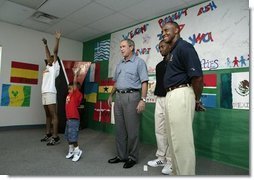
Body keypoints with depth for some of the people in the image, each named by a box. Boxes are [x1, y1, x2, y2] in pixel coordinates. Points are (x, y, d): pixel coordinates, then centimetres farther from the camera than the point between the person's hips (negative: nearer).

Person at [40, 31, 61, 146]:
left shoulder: (55, 67, 4)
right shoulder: (48, 67, 23)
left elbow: (55, 52, -3)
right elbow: (48, 54, 34)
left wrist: (57, 39, -7)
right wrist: (45, 44, 41)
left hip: (50, 93, -8)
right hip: (44, 93, 9)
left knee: (53, 115, -9)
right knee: (48, 115, 12)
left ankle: (55, 137, -9)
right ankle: (48, 134, 19)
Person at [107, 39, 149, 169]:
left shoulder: (139, 62, -2)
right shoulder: (119, 64, 18)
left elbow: (144, 82, -10)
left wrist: (143, 99, -18)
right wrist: (111, 95, 19)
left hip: (132, 96, -7)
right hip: (118, 97, 7)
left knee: (132, 129, 0)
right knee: (120, 129, 11)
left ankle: (132, 157, 16)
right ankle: (121, 155, 24)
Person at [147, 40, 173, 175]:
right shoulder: (159, 65, 20)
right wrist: (157, 96, 15)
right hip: (159, 99, 7)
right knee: (159, 130, 10)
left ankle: (171, 161, 11)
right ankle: (161, 158, 23)